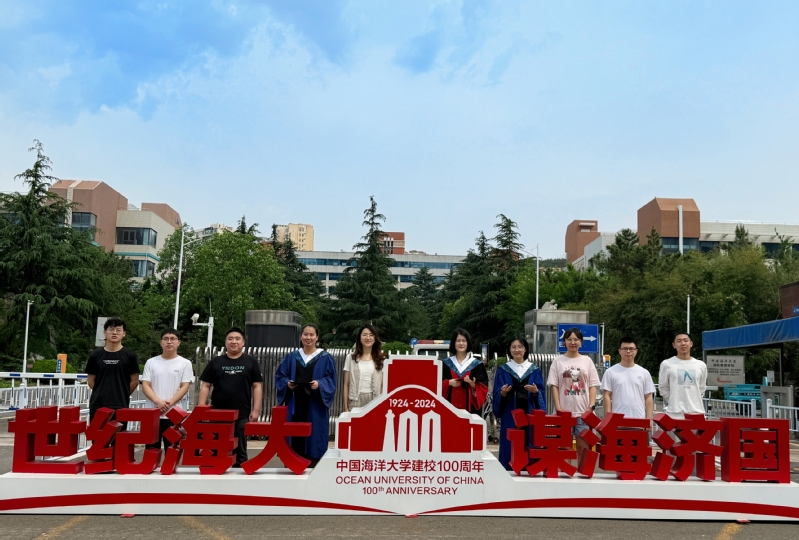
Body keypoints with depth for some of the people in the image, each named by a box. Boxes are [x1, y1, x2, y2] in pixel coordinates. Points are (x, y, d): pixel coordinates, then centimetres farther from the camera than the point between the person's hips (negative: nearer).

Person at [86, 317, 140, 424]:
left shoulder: (130, 355, 2)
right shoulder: (95, 355, 7)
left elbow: (134, 381, 5)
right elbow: (91, 381, 13)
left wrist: (122, 395, 7)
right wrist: (101, 394, 10)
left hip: (120, 406, -2)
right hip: (97, 405, 2)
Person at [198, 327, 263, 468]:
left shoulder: (251, 362, 5)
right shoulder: (215, 362, 7)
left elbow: (257, 386, 3)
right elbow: (205, 386, 7)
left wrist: (256, 410, -5)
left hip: (242, 415, -1)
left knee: (240, 451, 7)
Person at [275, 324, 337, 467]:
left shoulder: (326, 358, 3)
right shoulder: (291, 357, 10)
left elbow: (331, 380, -1)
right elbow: (279, 376, 9)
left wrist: (320, 384, -20)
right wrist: (287, 383, -11)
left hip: (315, 405, -2)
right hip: (295, 404, 2)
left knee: (314, 435, -2)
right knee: (295, 436, 1)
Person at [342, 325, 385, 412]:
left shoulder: (381, 359, 7)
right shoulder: (351, 357, 7)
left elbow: (383, 385, 8)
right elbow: (346, 385, 7)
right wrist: (346, 407, 3)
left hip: (374, 401, 0)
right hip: (356, 401, 0)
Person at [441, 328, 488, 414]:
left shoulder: (477, 364, 5)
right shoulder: (446, 363, 9)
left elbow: (484, 387, 2)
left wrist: (473, 385, -17)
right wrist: (448, 383, -11)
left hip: (470, 408, -1)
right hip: (450, 407, 1)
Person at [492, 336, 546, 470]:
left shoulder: (534, 370, 9)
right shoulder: (502, 370, 6)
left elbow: (542, 394, 6)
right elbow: (496, 395, 3)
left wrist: (536, 392, -14)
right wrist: (502, 393, -17)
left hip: (529, 414, 1)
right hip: (510, 416, -1)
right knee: (509, 447, -2)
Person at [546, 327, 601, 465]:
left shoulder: (587, 361, 8)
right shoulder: (558, 361, 5)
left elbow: (592, 386, 6)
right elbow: (554, 386, 2)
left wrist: (591, 406, -5)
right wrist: (558, 407, -7)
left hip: (583, 411, 1)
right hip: (564, 411, -1)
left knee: (583, 446, 2)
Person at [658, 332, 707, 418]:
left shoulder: (701, 365, 9)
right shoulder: (666, 364, 1)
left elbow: (702, 387, 18)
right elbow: (663, 388, 6)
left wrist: (693, 401, 10)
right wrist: (674, 402, 5)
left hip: (696, 412, 3)